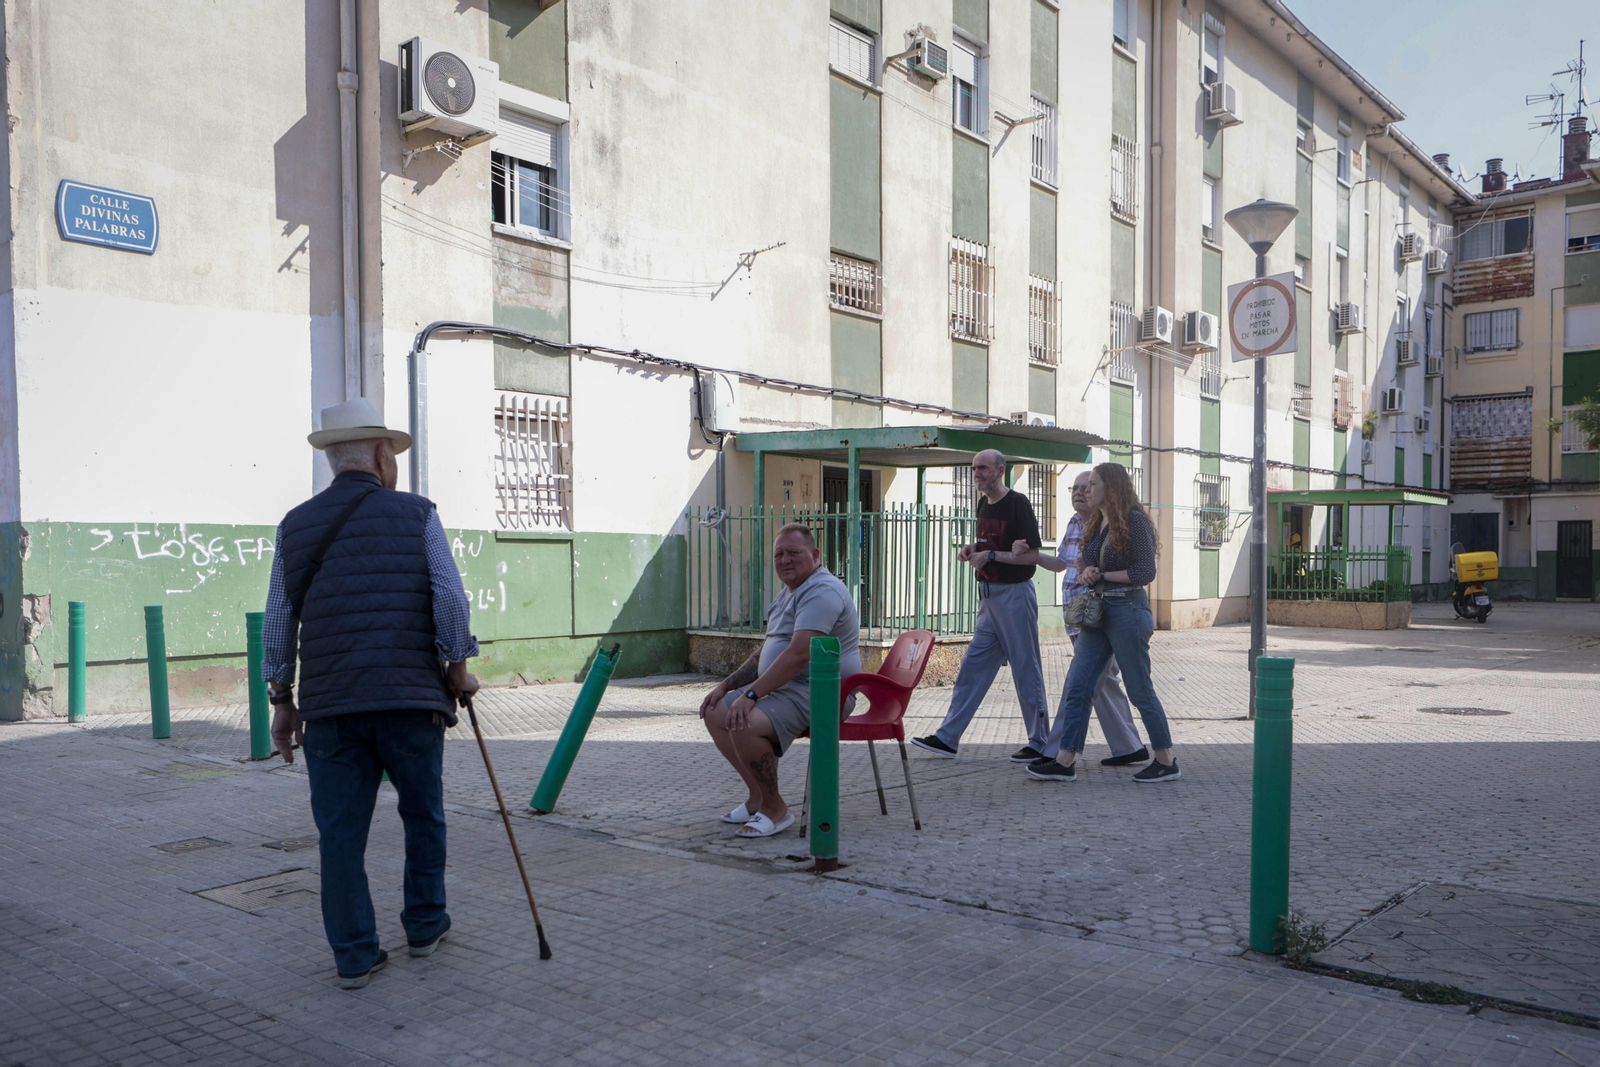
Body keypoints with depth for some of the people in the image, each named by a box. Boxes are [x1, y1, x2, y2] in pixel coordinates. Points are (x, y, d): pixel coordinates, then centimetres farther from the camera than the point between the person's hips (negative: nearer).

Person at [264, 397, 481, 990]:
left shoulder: (296, 525, 9)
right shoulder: (416, 515, 1)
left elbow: (278, 620, 8)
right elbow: (450, 597, -8)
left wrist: (282, 700, 15)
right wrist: (457, 667, 4)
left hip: (328, 703, 2)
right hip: (411, 697, -2)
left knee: (341, 831, 8)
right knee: (423, 816, 17)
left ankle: (354, 956, 13)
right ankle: (425, 925, 29)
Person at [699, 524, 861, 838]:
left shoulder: (822, 591, -17)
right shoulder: (789, 592, 18)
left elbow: (799, 653, -28)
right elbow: (767, 650, 25)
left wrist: (751, 695, -29)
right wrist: (726, 685, 16)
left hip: (817, 694, -11)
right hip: (781, 687, 11)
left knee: (745, 726, -29)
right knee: (716, 715, 7)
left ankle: (774, 809, -10)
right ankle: (758, 796, 12)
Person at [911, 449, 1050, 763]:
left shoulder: (1017, 503, -12)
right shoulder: (984, 505, 13)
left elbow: (1031, 553, -15)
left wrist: (990, 556, -16)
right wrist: (973, 548, 5)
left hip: (1014, 594, -8)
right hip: (988, 596, 8)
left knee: (1026, 670, -1)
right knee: (973, 666, 8)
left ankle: (1040, 744, 10)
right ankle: (947, 738, 10)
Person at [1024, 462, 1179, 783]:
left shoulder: (1134, 521, -10)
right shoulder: (1093, 524, 14)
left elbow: (1146, 572, -14)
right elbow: (1083, 562, 23)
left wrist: (1102, 575, -10)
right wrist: (1085, 571, 0)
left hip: (1128, 611, -8)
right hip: (1097, 612, 8)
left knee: (1140, 691, 1)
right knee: (1077, 687, 2)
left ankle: (1167, 763, 15)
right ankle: (1064, 761, 4)